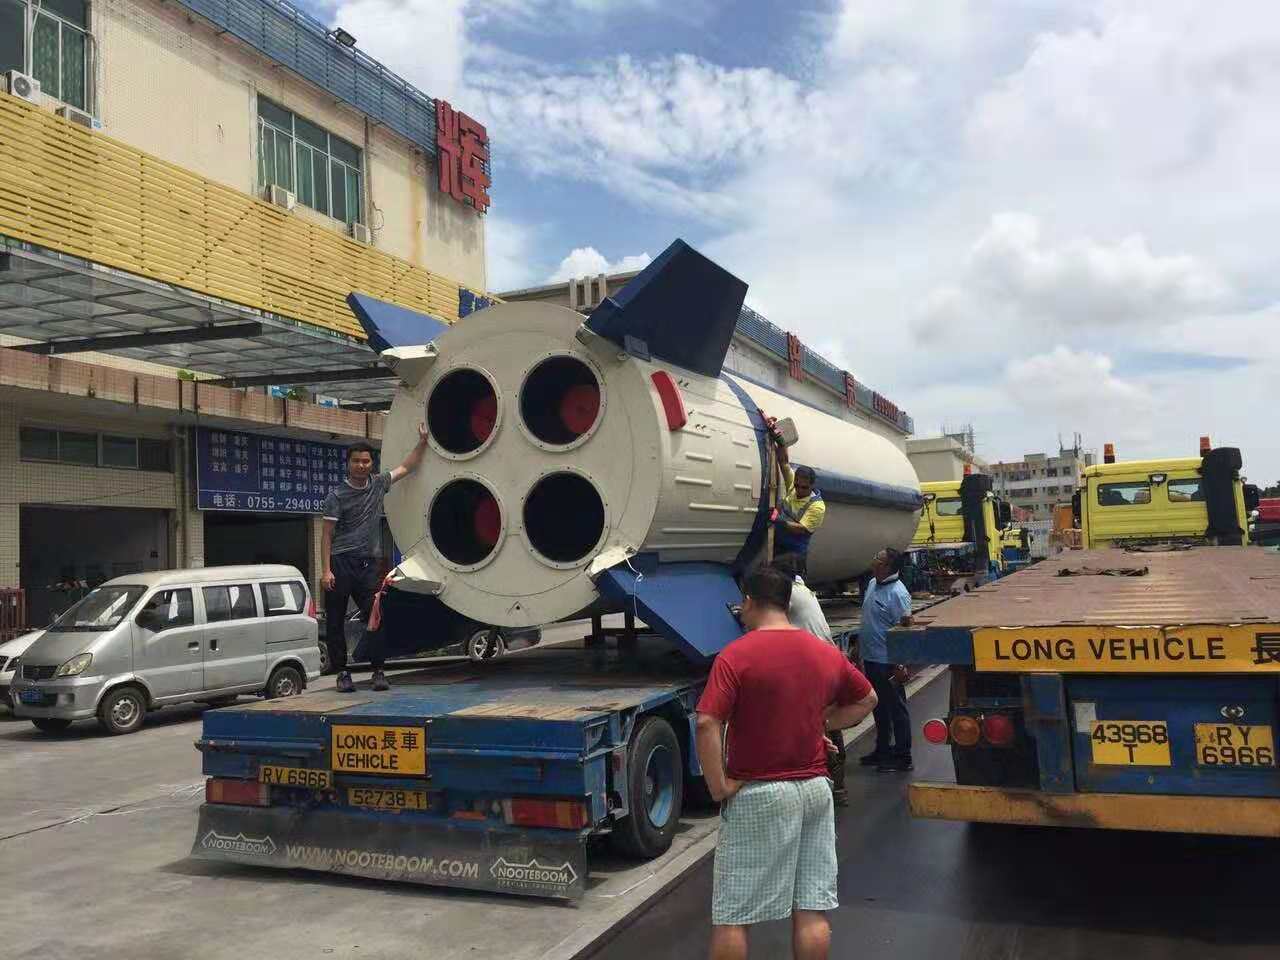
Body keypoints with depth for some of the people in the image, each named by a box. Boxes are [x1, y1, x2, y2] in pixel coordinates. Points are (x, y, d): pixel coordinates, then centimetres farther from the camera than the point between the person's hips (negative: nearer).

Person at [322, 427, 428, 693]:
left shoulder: (378, 485, 10)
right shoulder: (337, 496, -3)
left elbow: (406, 468, 23)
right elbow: (327, 535, -4)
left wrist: (422, 442, 17)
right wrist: (327, 570, -11)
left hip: (368, 564, 3)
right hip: (340, 563, -3)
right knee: (335, 621, 2)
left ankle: (378, 671, 3)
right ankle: (342, 672, 12)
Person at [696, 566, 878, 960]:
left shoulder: (736, 656, -14)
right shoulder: (826, 653, 5)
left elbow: (707, 724, -23)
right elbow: (867, 699, 21)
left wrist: (719, 787, -15)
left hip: (757, 795, -5)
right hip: (814, 789, 5)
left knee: (731, 916, 6)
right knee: (812, 910, 12)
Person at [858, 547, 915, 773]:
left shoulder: (897, 593, -20)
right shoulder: (872, 584, 7)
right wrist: (859, 644, 23)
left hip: (887, 661, -9)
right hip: (871, 657, 9)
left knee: (896, 707, 2)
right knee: (879, 706, 20)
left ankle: (902, 757, 12)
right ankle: (882, 750, 34)